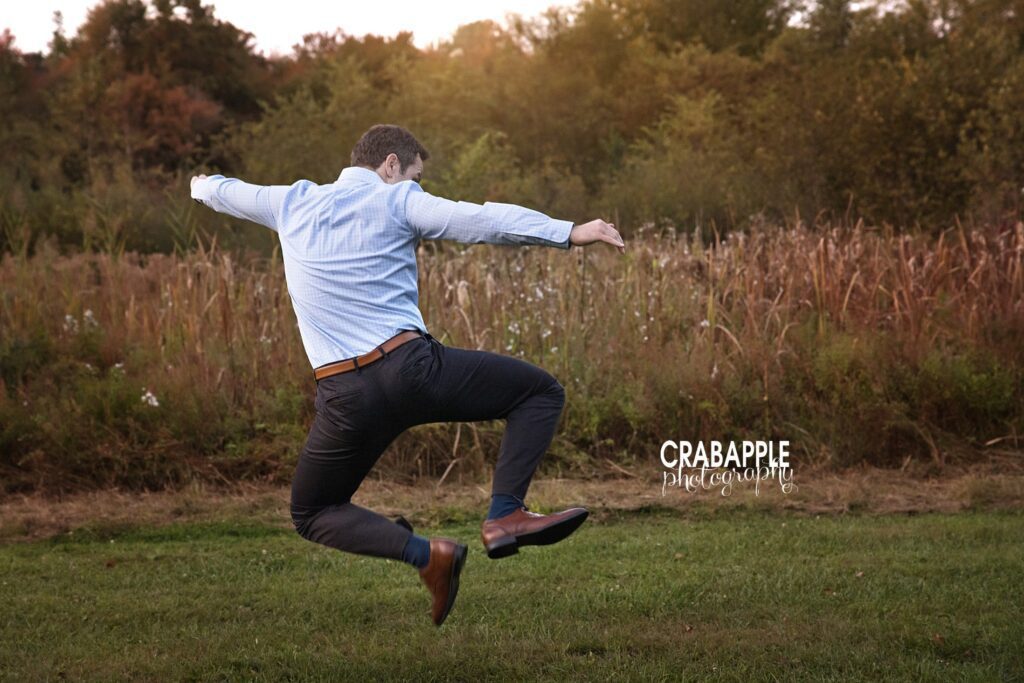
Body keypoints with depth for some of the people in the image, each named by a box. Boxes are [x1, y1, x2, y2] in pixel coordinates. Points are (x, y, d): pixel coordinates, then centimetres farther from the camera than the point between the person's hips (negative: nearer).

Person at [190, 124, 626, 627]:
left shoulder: (292, 204, 18)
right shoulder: (396, 201, 4)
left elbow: (230, 194, 39)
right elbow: (481, 219, -11)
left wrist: (202, 187, 63)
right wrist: (569, 232, -18)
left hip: (345, 395, 4)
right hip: (411, 368, -3)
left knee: (313, 513, 24)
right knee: (540, 392, 11)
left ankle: (424, 554, 0)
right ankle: (505, 516, -6)